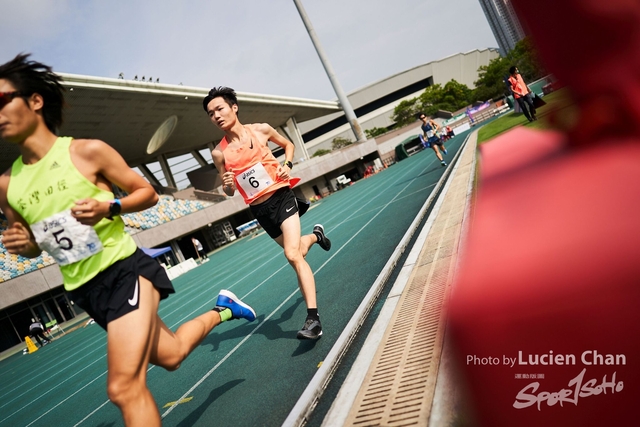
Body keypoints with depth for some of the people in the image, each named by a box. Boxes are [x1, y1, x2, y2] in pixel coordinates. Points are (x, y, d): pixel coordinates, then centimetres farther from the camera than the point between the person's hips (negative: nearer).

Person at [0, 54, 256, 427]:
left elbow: (148, 193, -2)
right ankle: (221, 310, 44)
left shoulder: (88, 152, -11)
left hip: (125, 271, -5)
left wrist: (108, 207, -21)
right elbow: (33, 245, 16)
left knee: (125, 386, -17)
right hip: (84, 291, 6)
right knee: (169, 356, 19)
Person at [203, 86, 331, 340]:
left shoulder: (261, 130, -6)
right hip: (258, 209, 3)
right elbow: (230, 192, 5)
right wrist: (228, 186, -18)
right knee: (295, 251, 19)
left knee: (292, 254, -19)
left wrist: (287, 164, -7)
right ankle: (315, 236, 56)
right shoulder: (219, 153, -4)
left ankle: (313, 318, -16)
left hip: (281, 196, -3)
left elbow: (288, 144, 13)